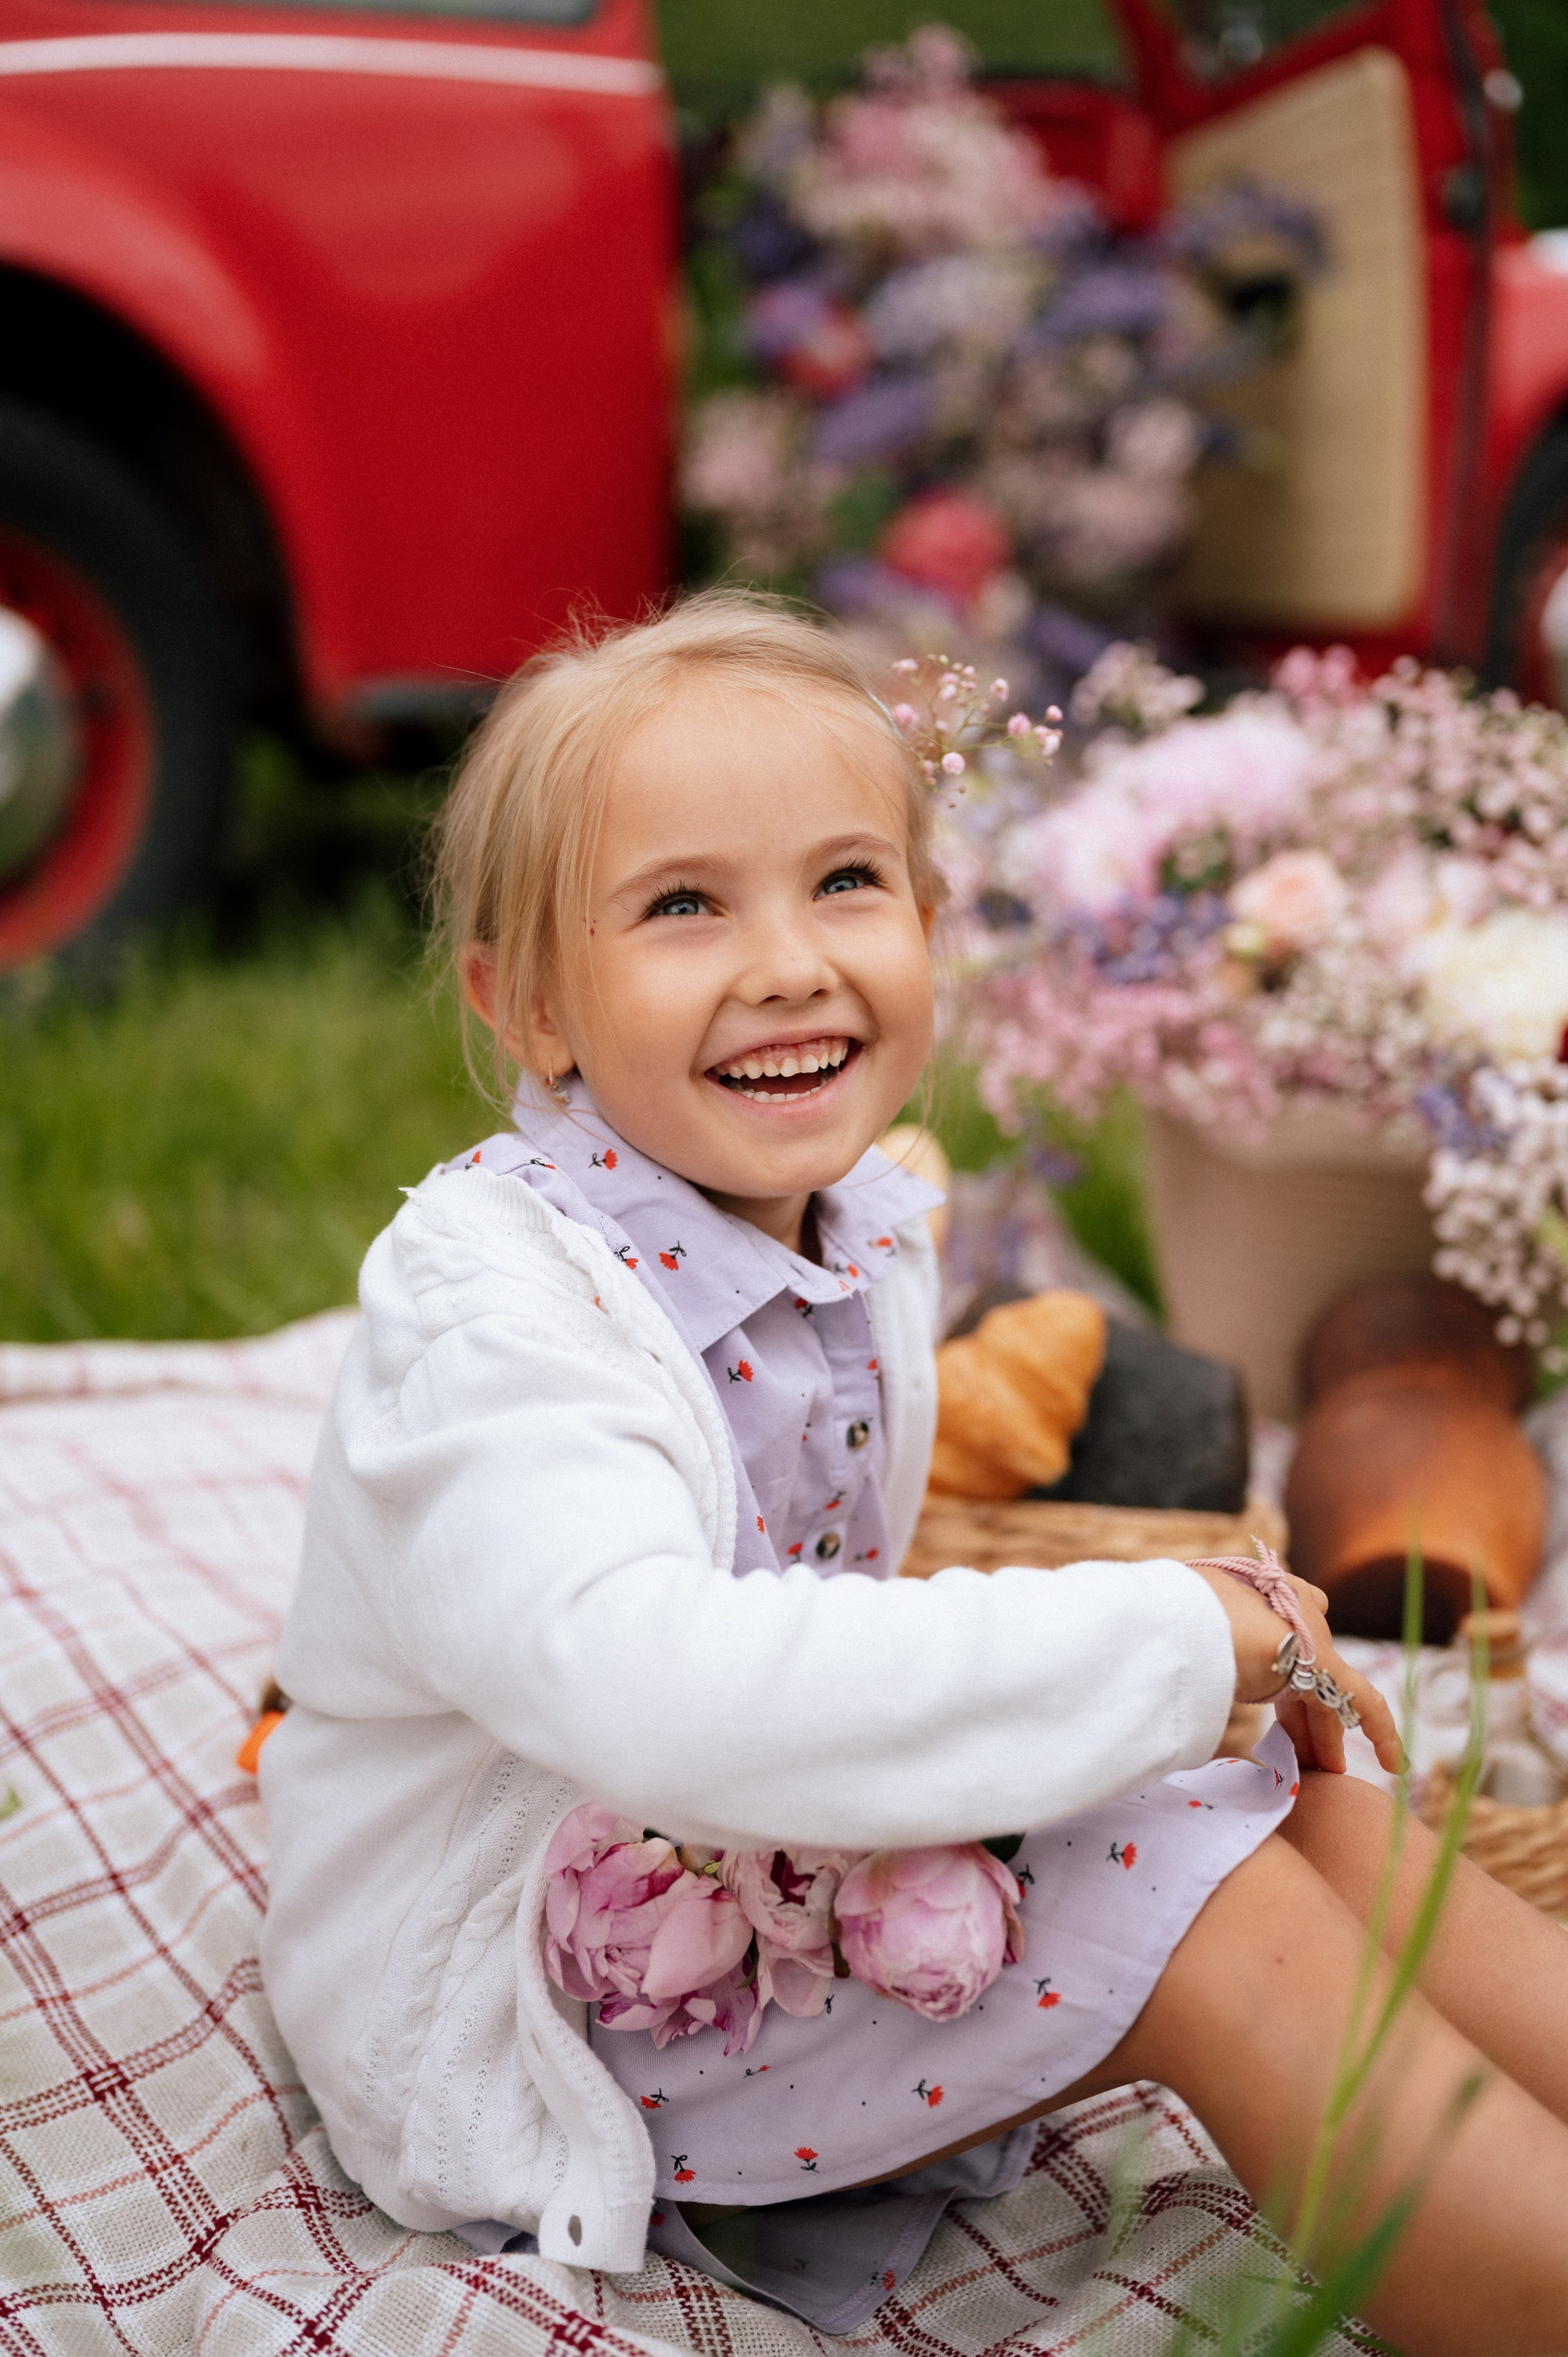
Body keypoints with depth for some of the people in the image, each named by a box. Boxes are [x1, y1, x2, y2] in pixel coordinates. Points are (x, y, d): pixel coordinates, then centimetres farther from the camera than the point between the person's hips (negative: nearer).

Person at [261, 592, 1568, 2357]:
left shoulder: (865, 1232, -1)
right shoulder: (492, 1308, -27)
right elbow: (642, 1690, -44)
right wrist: (1177, 1639, -36)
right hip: (537, 2011, -8)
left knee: (1301, 1807, -5)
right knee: (1194, 1908, -22)